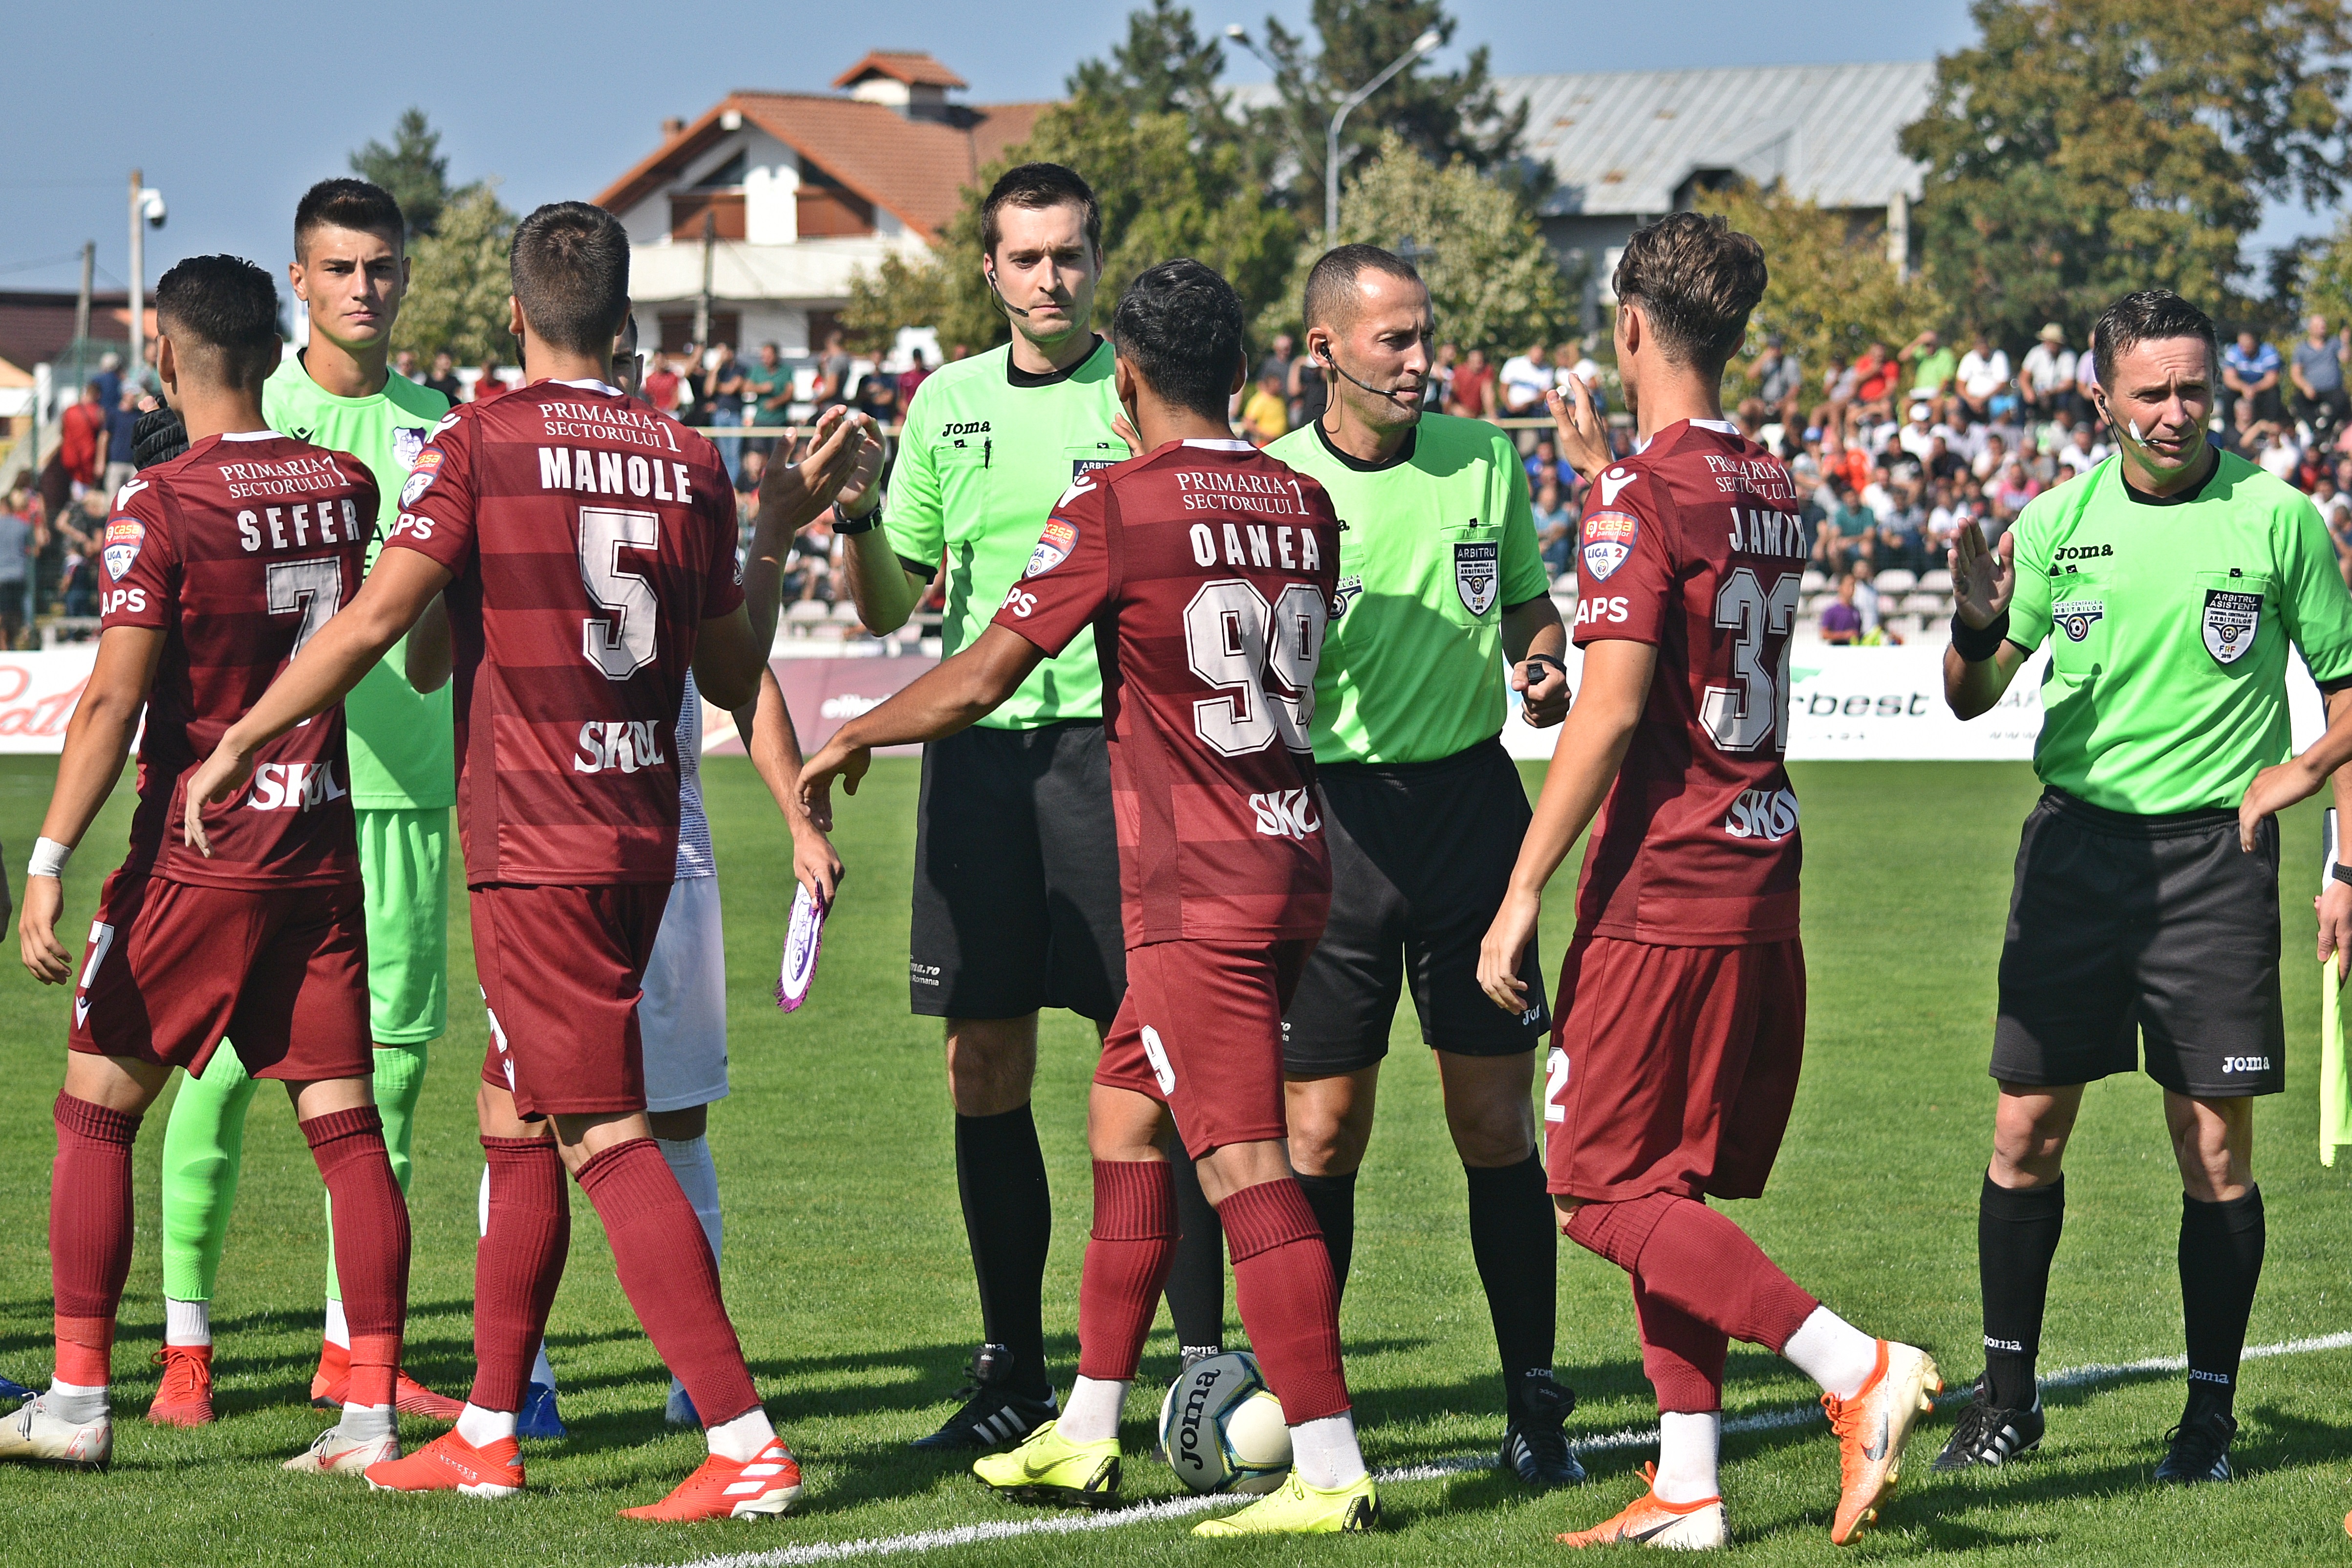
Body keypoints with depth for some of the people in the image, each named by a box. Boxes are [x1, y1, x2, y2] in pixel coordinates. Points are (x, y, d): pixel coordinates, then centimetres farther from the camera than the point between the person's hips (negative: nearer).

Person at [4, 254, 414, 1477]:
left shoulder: (161, 508, -12)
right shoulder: (344, 487, 4)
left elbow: (113, 703, -16)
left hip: (197, 854, -4)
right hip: (322, 850, 4)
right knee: (346, 1124, 3)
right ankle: (372, 1411, -1)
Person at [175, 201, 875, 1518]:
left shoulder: (484, 443, -8)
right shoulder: (687, 462, 7)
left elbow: (375, 627, -12)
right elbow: (734, 676, 16)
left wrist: (239, 744, -1)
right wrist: (785, 528, 28)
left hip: (537, 845, -6)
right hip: (642, 839, 6)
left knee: (608, 1140, -7)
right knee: (516, 1123, 17)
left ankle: (749, 1447, -14)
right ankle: (486, 1437, 22)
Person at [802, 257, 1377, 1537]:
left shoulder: (1116, 508, -11)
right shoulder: (1302, 504, 9)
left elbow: (978, 683, -9)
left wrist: (851, 739, 7)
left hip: (1198, 890, -8)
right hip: (1293, 862, 8)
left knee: (1244, 1167, -9)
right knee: (1123, 1116, 18)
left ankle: (1330, 1471, -14)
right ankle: (1086, 1435, 22)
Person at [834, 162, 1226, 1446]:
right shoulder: (947, 403, 13)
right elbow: (888, 609, 16)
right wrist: (852, 521, -2)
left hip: (1115, 741, -4)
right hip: (978, 748, 4)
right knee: (984, 1067, 5)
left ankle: (1200, 1358, -2)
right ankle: (1012, 1374, 14)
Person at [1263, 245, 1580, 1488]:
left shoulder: (1483, 458, 5)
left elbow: (1531, 608, 19)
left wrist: (1543, 668, -3)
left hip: (1470, 794, 2)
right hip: (1333, 812, -2)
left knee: (1496, 1124, 2)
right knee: (1320, 1132, 0)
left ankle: (1534, 1408, 9)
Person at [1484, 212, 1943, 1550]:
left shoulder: (1643, 498, -13)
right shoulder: (1776, 493, 12)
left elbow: (1611, 710, -19)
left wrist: (1524, 892, -16)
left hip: (1661, 891, -8)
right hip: (1763, 887, 8)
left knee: (1605, 1190, -3)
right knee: (1670, 1192, 13)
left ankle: (1858, 1367, -15)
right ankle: (1686, 1490, 10)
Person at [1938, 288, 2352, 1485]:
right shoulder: (2058, 521, 4)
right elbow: (1972, 699, 9)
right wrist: (1977, 627, -13)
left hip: (2217, 854, -2)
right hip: (2076, 842, 2)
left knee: (2216, 1145, -1)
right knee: (2026, 1128, 2)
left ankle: (2210, 1413, 9)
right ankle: (2007, 1395, 15)